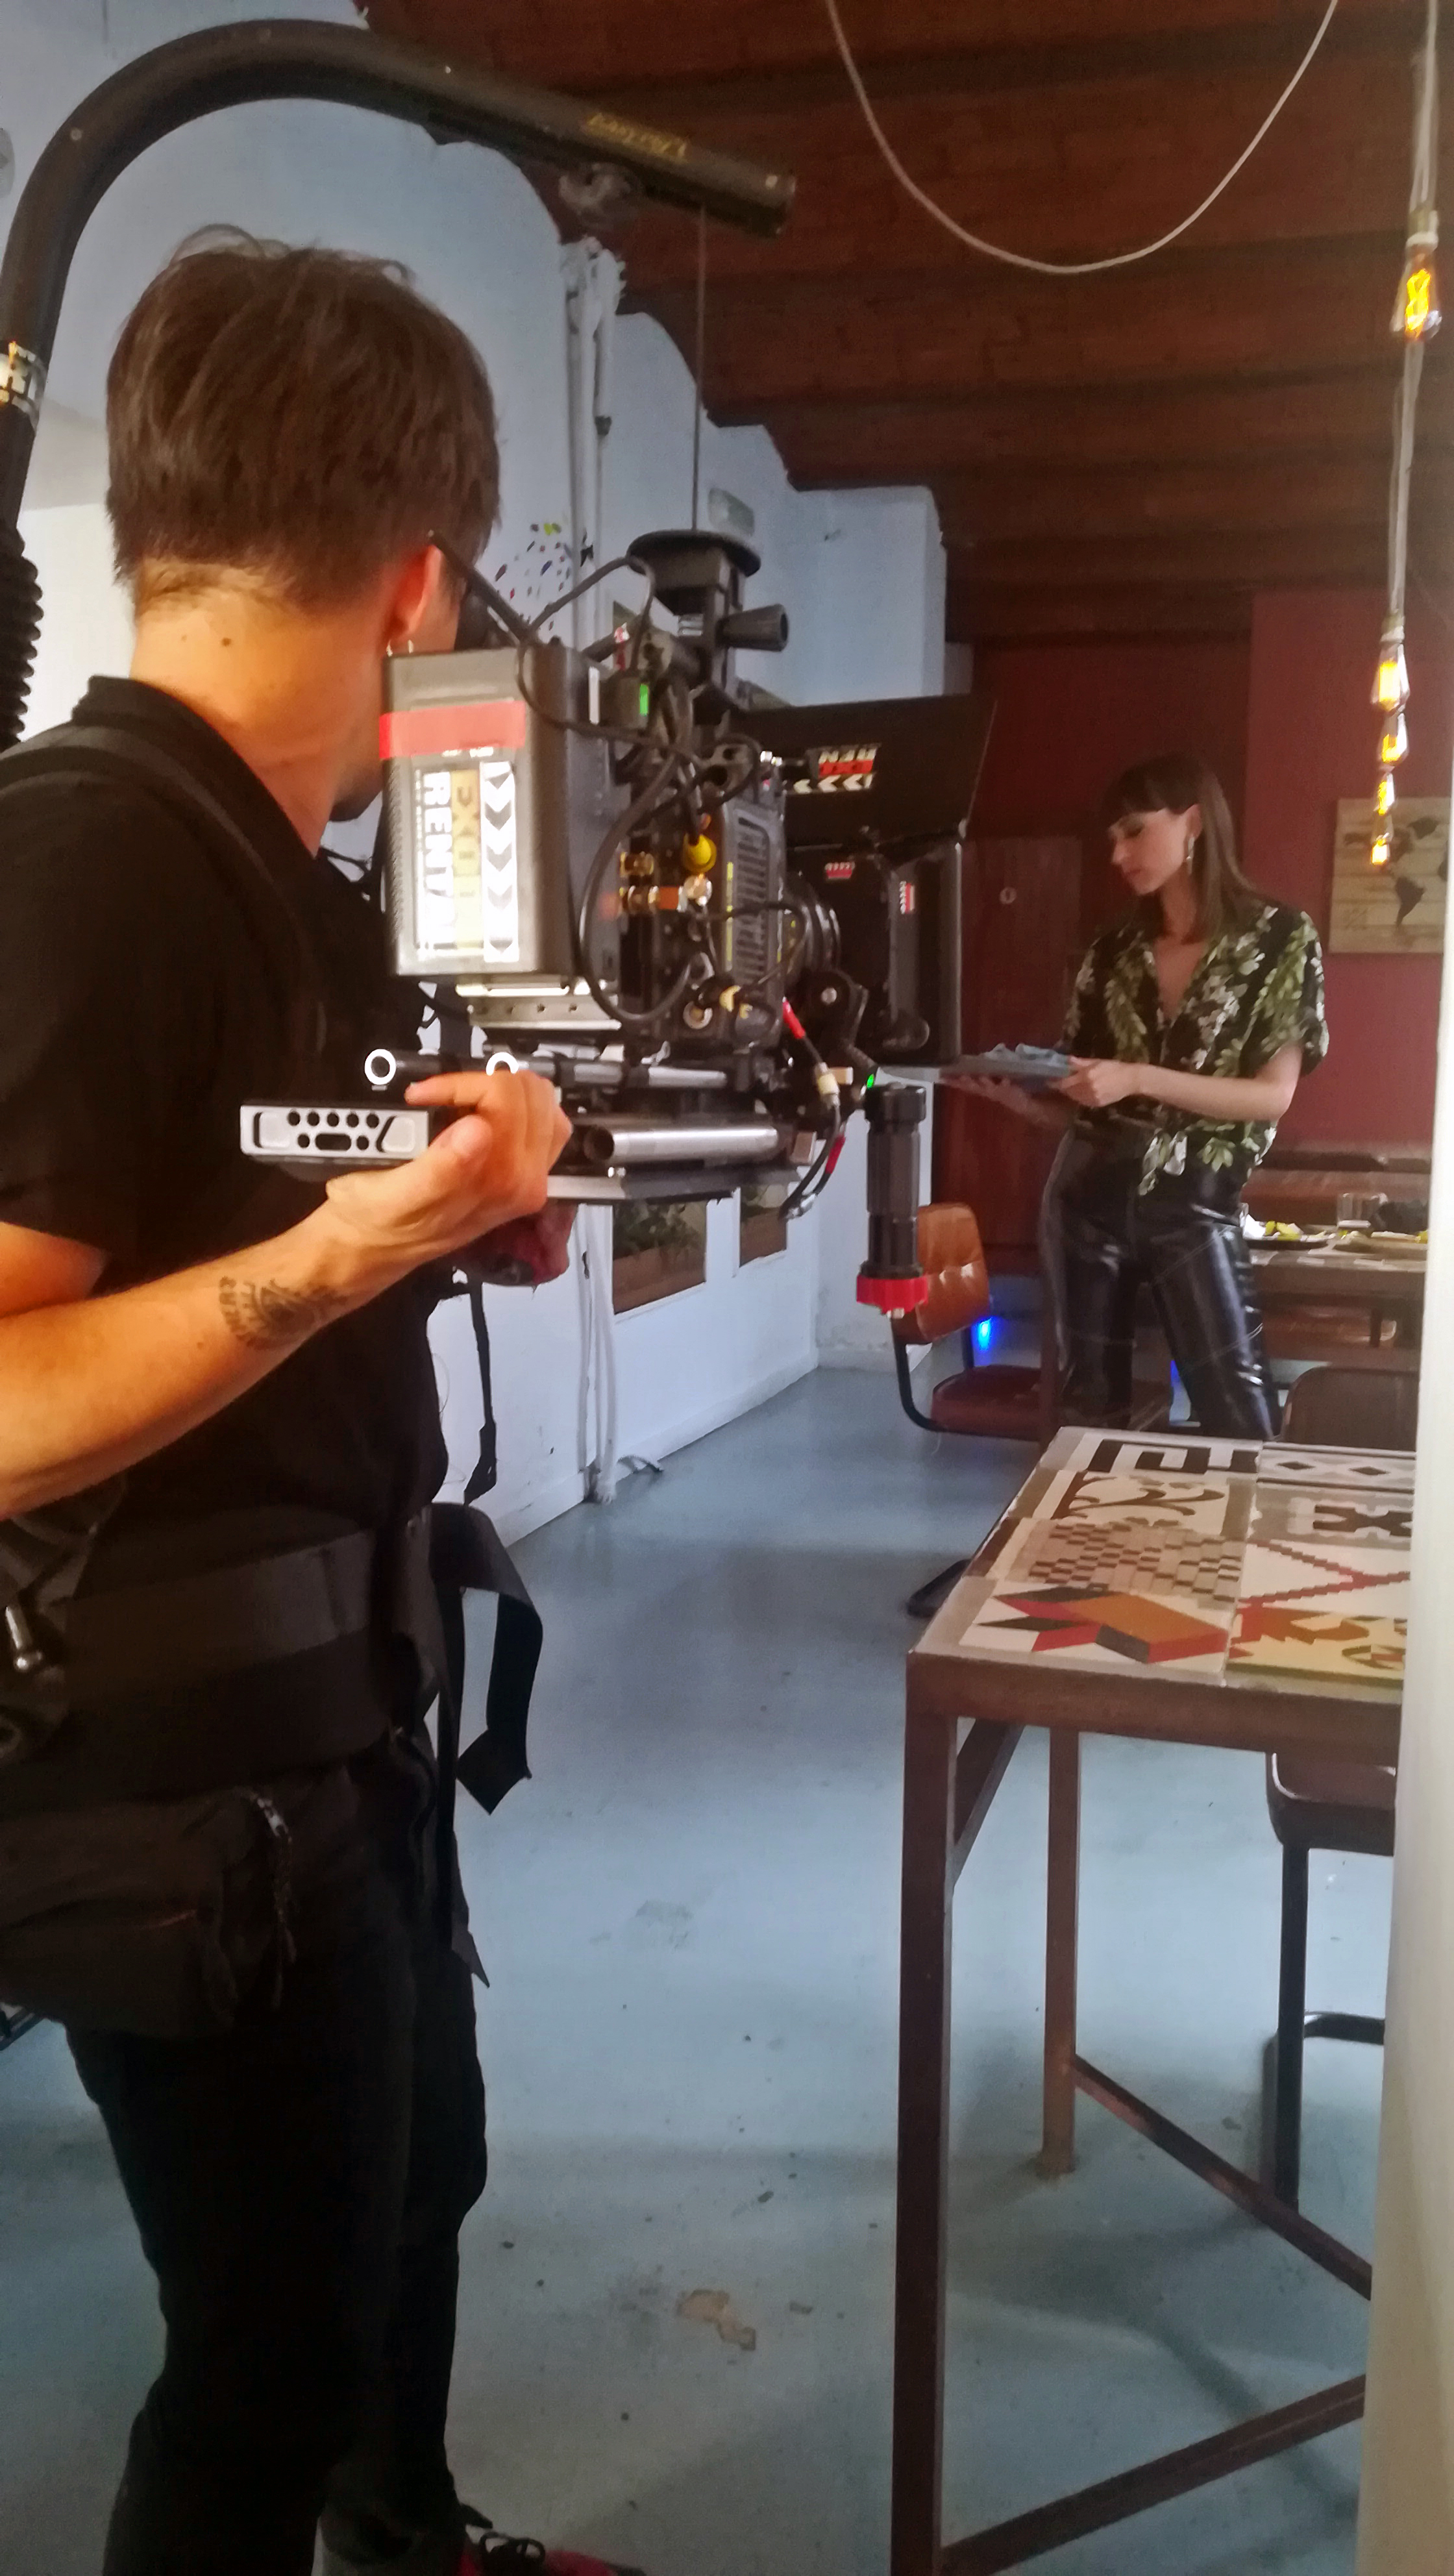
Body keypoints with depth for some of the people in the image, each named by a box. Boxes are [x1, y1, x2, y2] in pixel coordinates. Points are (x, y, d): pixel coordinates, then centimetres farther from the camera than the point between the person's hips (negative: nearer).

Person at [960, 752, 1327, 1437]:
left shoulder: (1280, 937, -3)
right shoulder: (1113, 950, 8)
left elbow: (1274, 1095, -10)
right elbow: (1079, 1103, 11)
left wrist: (1141, 1079, -20)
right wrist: (1019, 1090, -10)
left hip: (1194, 1206, -4)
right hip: (1088, 1197, 4)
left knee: (1238, 1416, -4)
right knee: (1090, 1406, 9)